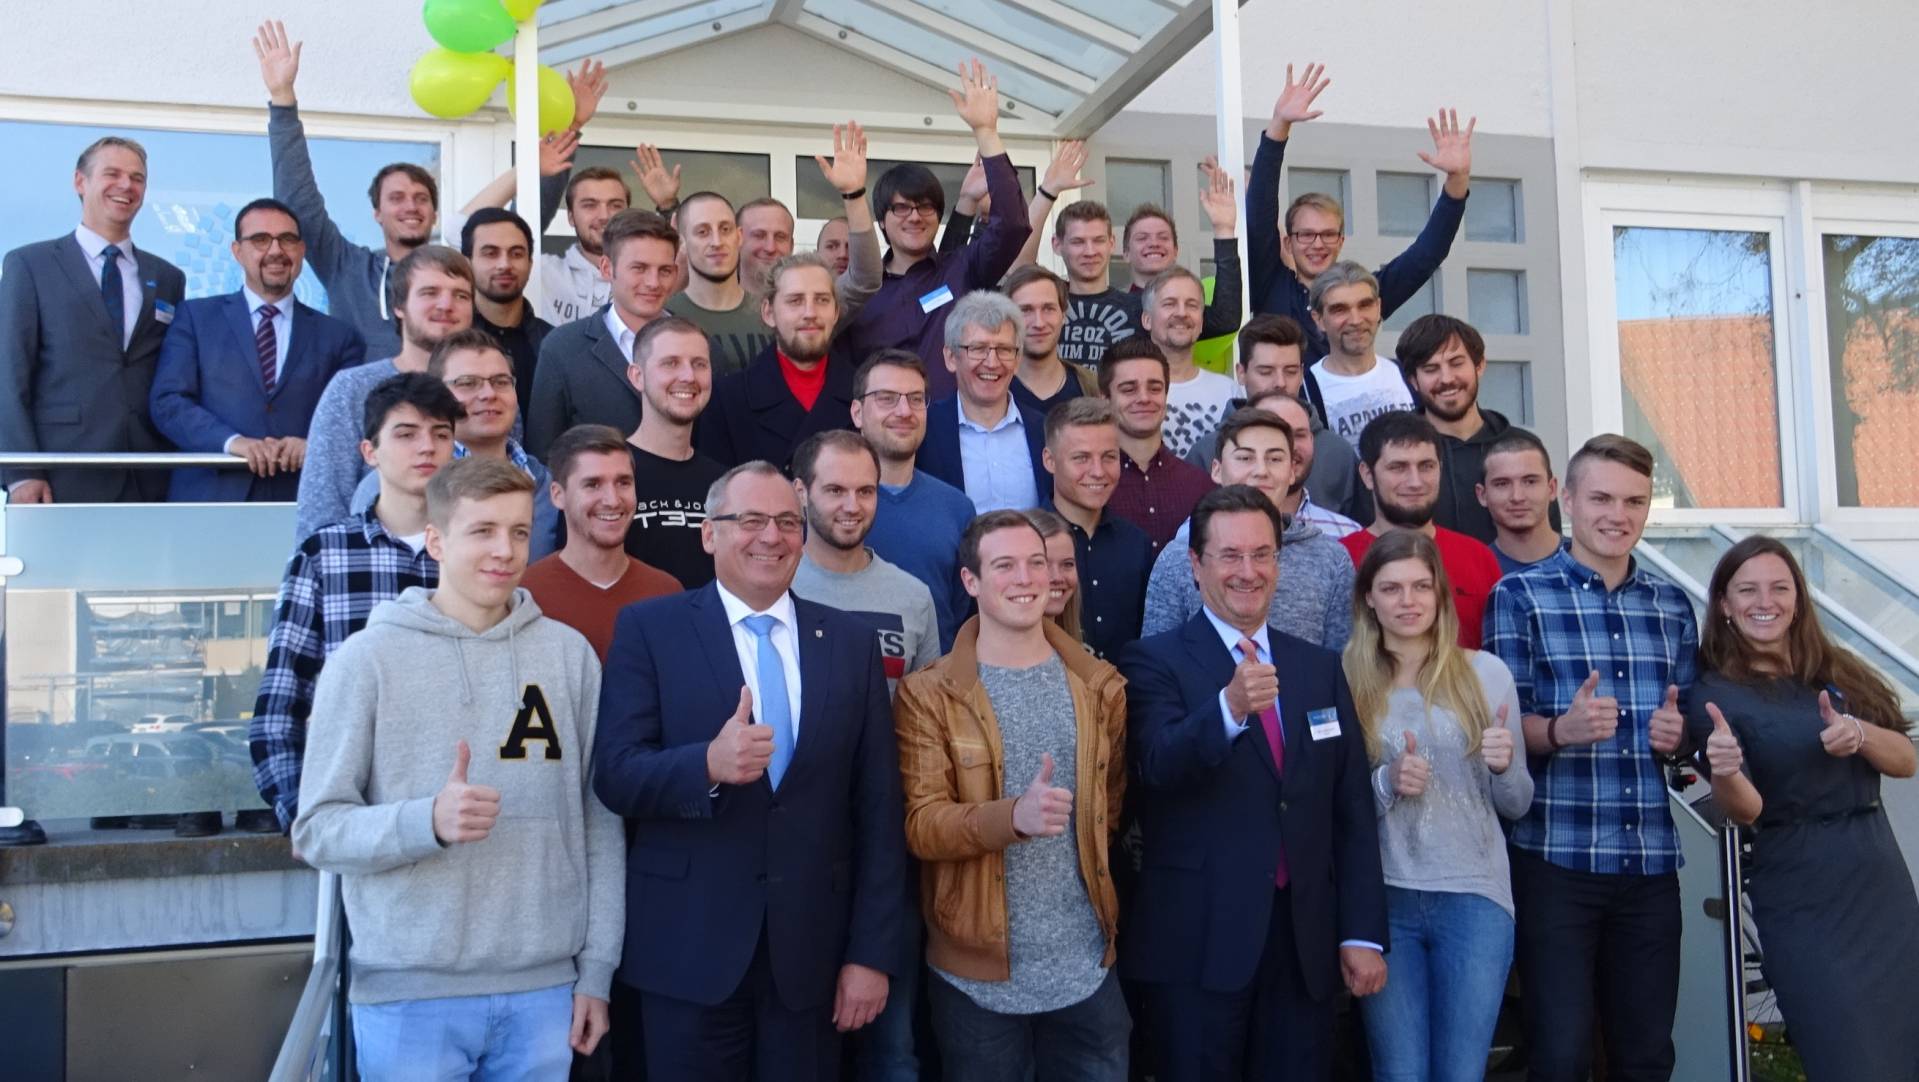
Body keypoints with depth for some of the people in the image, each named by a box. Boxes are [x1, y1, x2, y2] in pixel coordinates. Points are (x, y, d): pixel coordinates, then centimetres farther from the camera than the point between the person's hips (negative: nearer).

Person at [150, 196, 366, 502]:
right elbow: (168, 401, 2)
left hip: (302, 502, 1)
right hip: (210, 499, 0)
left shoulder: (338, 337, 13)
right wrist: (231, 441, -15)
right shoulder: (195, 317, 12)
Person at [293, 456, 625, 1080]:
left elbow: (599, 822, 5)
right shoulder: (367, 659, -4)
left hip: (543, 988, 2)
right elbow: (318, 829, -4)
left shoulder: (569, 654, 3)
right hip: (410, 993, -2)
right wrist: (429, 820, -22)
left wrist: (596, 971, 4)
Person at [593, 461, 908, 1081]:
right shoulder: (650, 629, -1)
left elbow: (878, 810, 4)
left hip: (811, 950, 2)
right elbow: (614, 776, -8)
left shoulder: (851, 643, 5)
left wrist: (872, 953, 0)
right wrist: (709, 766, -27)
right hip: (689, 949, -2)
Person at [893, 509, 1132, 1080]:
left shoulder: (1101, 686, 4)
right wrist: (1015, 815, -28)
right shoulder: (928, 695, -7)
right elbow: (921, 825, -13)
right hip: (977, 973, -3)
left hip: (1088, 966, 3)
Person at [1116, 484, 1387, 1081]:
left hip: (1306, 941, 4)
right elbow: (1159, 764, -22)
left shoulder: (1321, 667, 11)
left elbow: (1353, 810, 10)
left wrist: (1363, 933, 4)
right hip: (1197, 944, -4)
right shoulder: (1154, 661, -3)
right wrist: (1230, 707, -39)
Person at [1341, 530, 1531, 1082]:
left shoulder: (1486, 673, 2)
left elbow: (1516, 805, 7)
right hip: (1383, 899, 0)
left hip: (1474, 897, 0)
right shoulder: (1346, 681, 0)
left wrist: (1505, 765, -14)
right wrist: (1386, 783, -16)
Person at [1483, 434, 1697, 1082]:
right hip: (1555, 857, -4)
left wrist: (1680, 734, -3)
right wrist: (1561, 730, -25)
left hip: (1650, 861, 4)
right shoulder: (1519, 597, -2)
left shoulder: (1672, 605, 12)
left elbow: (1690, 720, 19)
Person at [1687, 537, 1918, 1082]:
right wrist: (1723, 770, -37)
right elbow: (1746, 811, -15)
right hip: (1803, 900, -5)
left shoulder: (1836, 672, 8)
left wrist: (1858, 733, -17)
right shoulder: (1715, 693, -7)